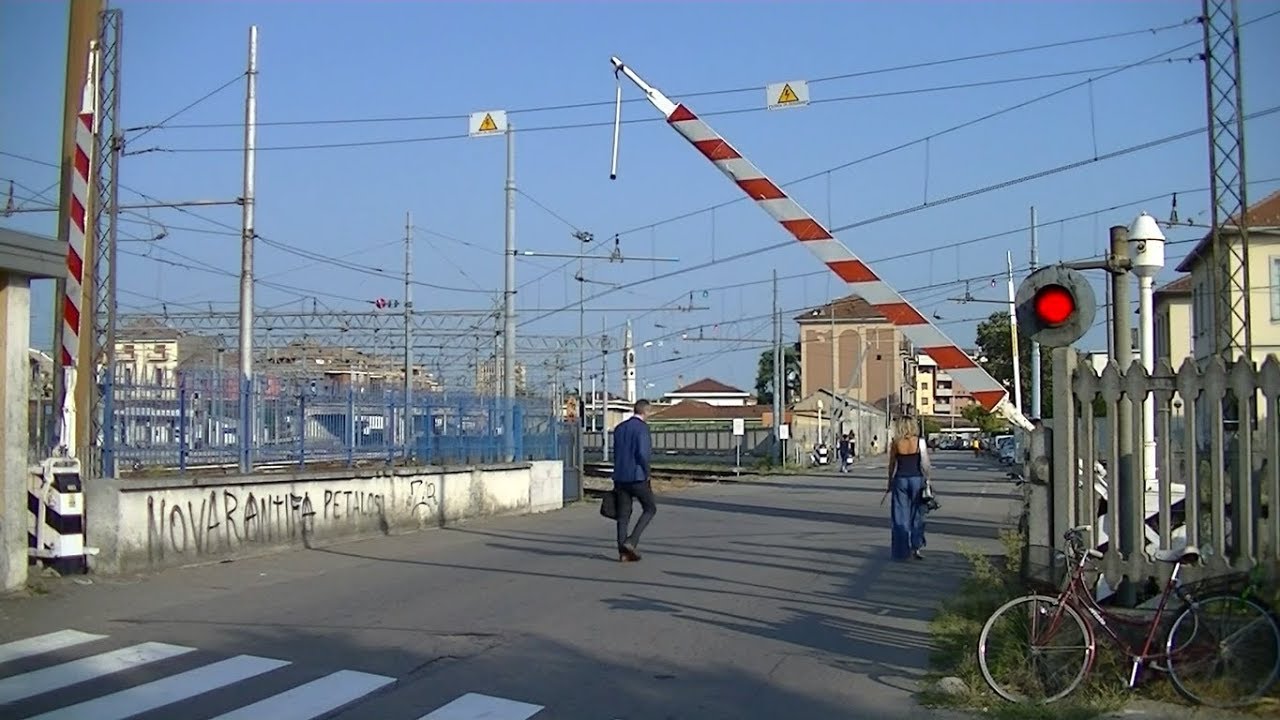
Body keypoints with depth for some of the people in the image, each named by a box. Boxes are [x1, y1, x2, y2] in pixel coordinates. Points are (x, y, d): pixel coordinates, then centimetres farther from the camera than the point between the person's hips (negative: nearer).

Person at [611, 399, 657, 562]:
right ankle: (632, 541, -4)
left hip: (620, 477, 6)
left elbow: (617, 454, 15)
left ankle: (623, 552, 5)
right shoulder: (642, 427, -11)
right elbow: (642, 453, -21)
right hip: (637, 476, -6)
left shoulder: (619, 428, 12)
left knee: (623, 514, 8)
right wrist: (646, 472, -7)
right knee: (650, 509, 10)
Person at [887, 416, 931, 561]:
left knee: (900, 516, 6)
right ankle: (916, 547, 8)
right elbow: (925, 464, -4)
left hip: (900, 480, 0)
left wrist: (890, 483, 13)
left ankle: (902, 550, 7)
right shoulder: (919, 442, -5)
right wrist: (927, 479, 9)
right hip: (916, 479, 0)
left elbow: (892, 465, 3)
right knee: (917, 515, 10)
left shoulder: (895, 443, -3)